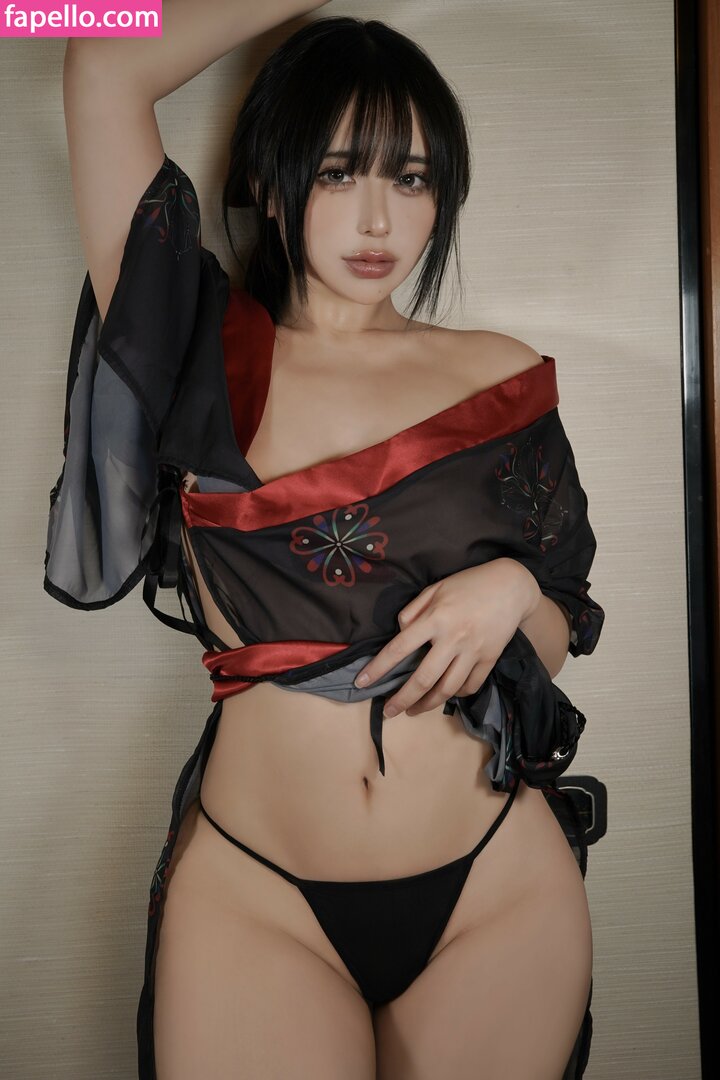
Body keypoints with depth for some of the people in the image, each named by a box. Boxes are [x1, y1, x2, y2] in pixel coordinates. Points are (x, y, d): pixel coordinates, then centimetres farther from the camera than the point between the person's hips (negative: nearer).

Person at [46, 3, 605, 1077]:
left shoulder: (500, 379, 3)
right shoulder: (206, 356, -1)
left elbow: (559, 638, 10)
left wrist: (511, 591, -12)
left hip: (499, 892, 2)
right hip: (253, 892, -1)